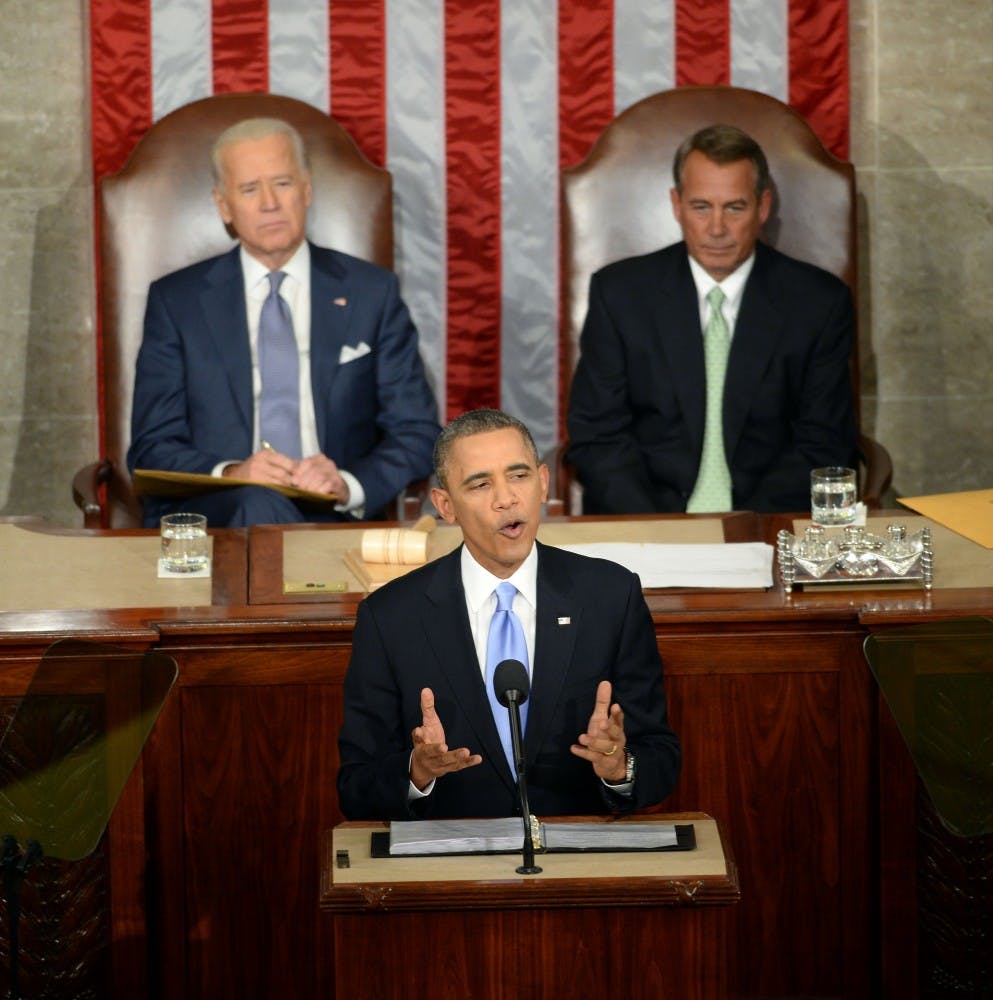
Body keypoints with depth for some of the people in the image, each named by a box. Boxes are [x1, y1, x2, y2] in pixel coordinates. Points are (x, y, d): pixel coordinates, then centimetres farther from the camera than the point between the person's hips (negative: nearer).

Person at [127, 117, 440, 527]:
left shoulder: (371, 292, 13)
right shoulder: (176, 300, 12)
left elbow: (417, 436, 8)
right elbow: (152, 449, 5)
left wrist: (348, 485, -14)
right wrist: (230, 474, -17)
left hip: (334, 518, 1)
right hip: (208, 517, -1)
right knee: (259, 506, -37)